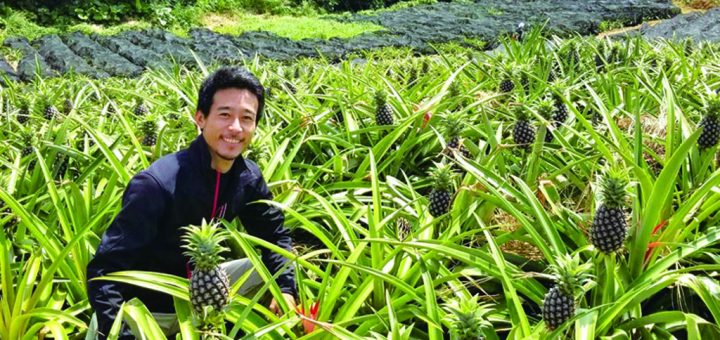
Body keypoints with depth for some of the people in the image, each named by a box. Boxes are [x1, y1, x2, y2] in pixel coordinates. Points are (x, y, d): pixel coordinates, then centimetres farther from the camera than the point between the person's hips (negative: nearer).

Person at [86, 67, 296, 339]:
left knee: (276, 266, -1)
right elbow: (104, 270, -29)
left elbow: (275, 236, 4)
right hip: (144, 306, -6)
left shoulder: (248, 178, -10)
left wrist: (285, 287, -14)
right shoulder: (157, 183, -30)